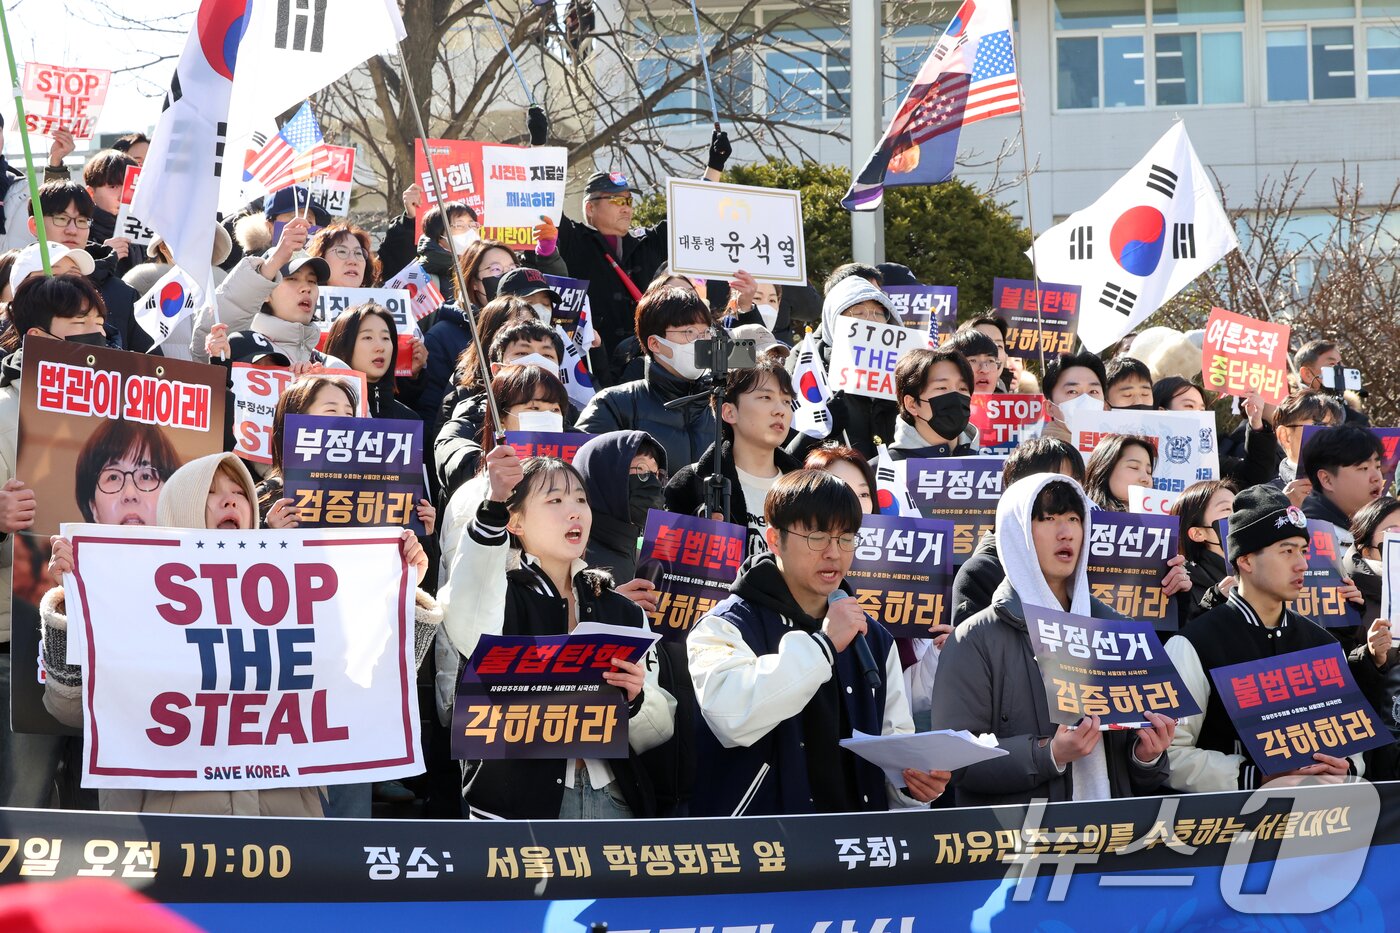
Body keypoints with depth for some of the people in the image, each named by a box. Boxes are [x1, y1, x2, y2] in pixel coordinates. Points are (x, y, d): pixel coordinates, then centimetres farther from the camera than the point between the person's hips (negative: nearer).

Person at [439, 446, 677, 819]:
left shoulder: (623, 612, 14)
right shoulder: (502, 593, 0)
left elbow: (657, 733, 13)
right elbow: (469, 629, -26)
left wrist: (636, 699, -11)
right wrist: (494, 505, -36)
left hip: (613, 800, 4)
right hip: (518, 805, -4)